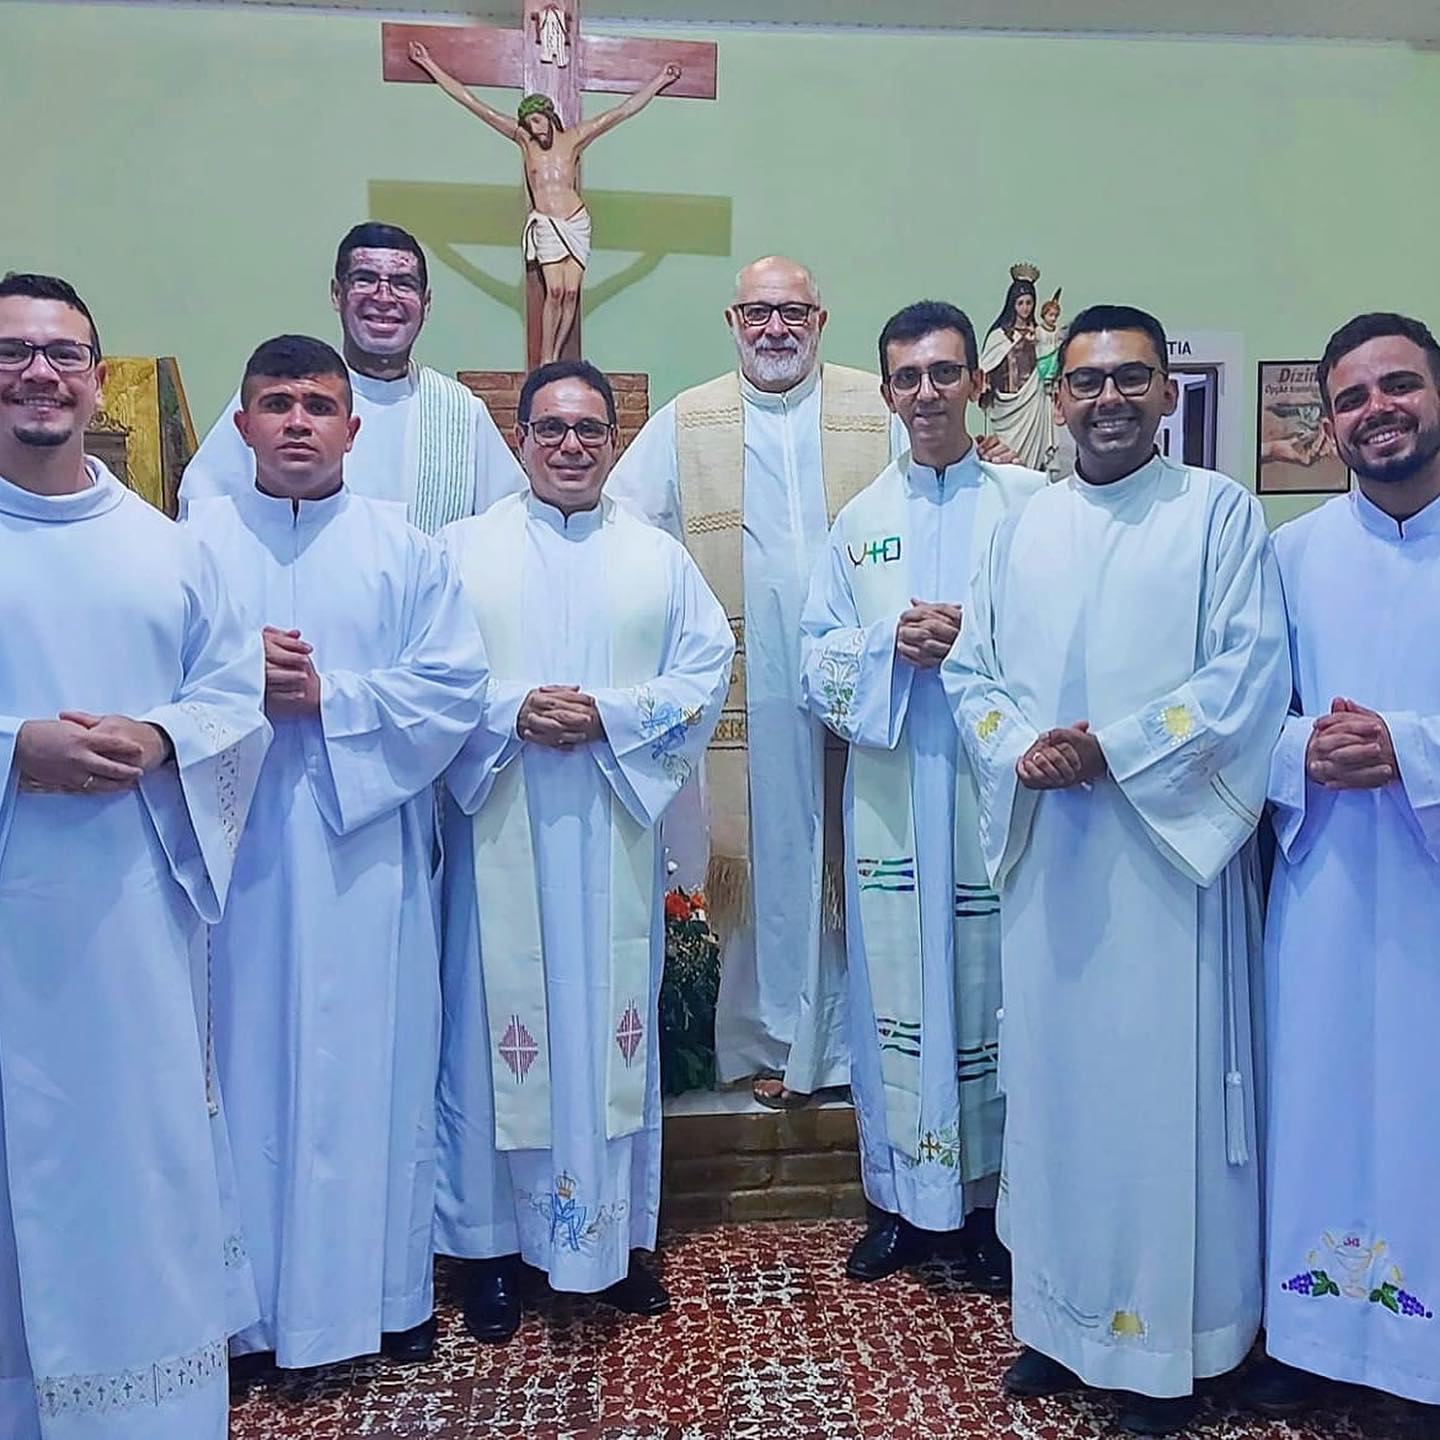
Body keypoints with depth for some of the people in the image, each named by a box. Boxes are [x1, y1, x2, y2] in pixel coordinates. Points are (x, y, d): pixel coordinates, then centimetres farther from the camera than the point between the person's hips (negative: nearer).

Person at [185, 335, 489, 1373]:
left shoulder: (407, 549, 6)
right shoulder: (194, 540, 7)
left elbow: (458, 687, -3)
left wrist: (326, 695, -12)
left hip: (367, 848, 0)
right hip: (233, 848, 1)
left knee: (373, 1064, 7)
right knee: (246, 1061, 6)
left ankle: (385, 1293, 23)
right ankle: (248, 1304, 23)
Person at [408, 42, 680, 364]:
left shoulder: (574, 139, 2)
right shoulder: (524, 140, 2)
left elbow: (624, 110, 4)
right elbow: (471, 103, 3)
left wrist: (660, 80, 3)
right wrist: (430, 66, 2)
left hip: (576, 222, 1)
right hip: (545, 225, -1)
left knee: (572, 293, -4)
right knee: (555, 291, -12)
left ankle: (556, 358, 4)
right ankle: (545, 361, -5)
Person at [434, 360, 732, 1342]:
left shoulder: (661, 558, 10)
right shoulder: (465, 549, 7)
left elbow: (706, 673, 2)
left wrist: (608, 716, -12)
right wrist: (512, 712, -17)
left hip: (616, 830, 1)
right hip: (501, 830, -1)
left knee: (614, 1018, 8)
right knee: (500, 1019, 3)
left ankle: (620, 1235, 23)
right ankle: (494, 1245, 19)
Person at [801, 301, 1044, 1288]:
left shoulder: (1031, 503, 3)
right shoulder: (860, 520, 13)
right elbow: (818, 658, 9)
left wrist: (978, 639, -16)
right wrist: (890, 643, -9)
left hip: (996, 785, -2)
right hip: (889, 791, 3)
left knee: (994, 983, 4)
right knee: (895, 984, 7)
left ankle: (992, 1197, 23)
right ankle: (904, 1199, 22)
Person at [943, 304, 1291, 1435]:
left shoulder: (1219, 512, 1)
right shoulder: (1023, 530, 13)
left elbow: (1253, 671, -9)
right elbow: (971, 670, 11)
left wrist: (1113, 748, -16)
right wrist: (1020, 749, -9)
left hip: (1168, 846, -4)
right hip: (1045, 847, 4)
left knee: (1164, 1084, 2)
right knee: (1053, 1076, 10)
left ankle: (1168, 1344, 20)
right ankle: (1059, 1317, 26)